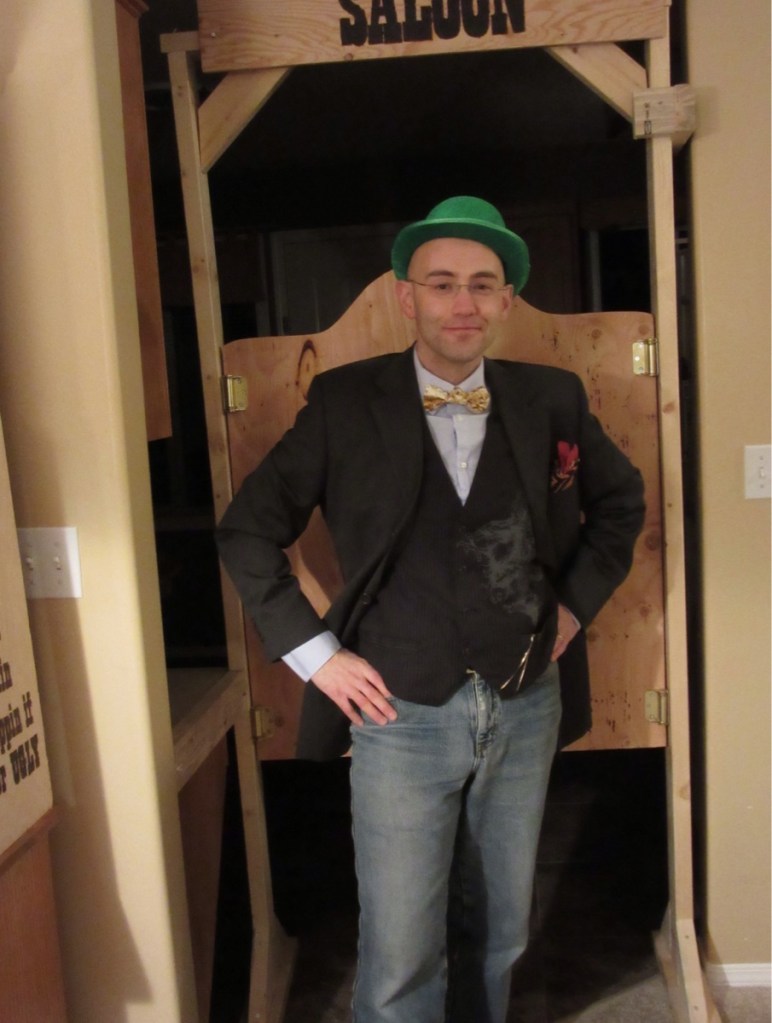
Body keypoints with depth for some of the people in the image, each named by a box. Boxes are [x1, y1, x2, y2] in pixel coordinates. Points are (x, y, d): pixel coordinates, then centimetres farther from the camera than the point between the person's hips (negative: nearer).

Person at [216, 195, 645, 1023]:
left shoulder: (552, 400, 0)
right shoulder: (344, 403, -8)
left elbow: (621, 500, 17)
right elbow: (248, 530, -2)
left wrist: (578, 600, 6)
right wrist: (313, 652, -7)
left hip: (526, 709, 3)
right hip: (402, 717, -2)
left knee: (498, 934, 20)